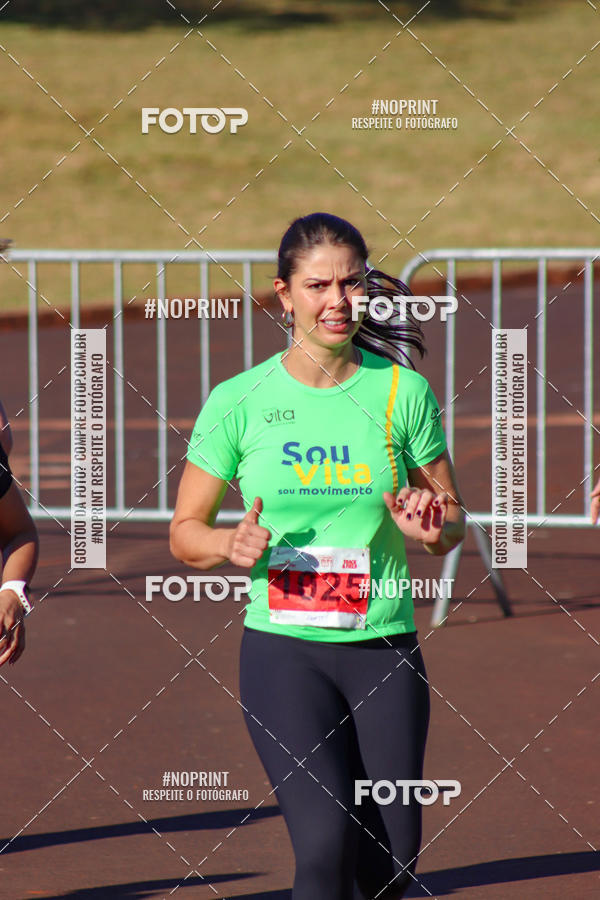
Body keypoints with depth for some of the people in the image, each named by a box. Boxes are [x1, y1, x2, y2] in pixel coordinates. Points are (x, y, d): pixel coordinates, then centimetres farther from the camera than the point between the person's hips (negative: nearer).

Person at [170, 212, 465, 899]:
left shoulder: (403, 391, 1)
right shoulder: (238, 401, -2)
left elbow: (452, 518, 10)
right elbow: (185, 532, 6)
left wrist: (434, 529, -14)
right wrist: (233, 545, -16)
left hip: (385, 649, 2)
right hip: (283, 651, -2)